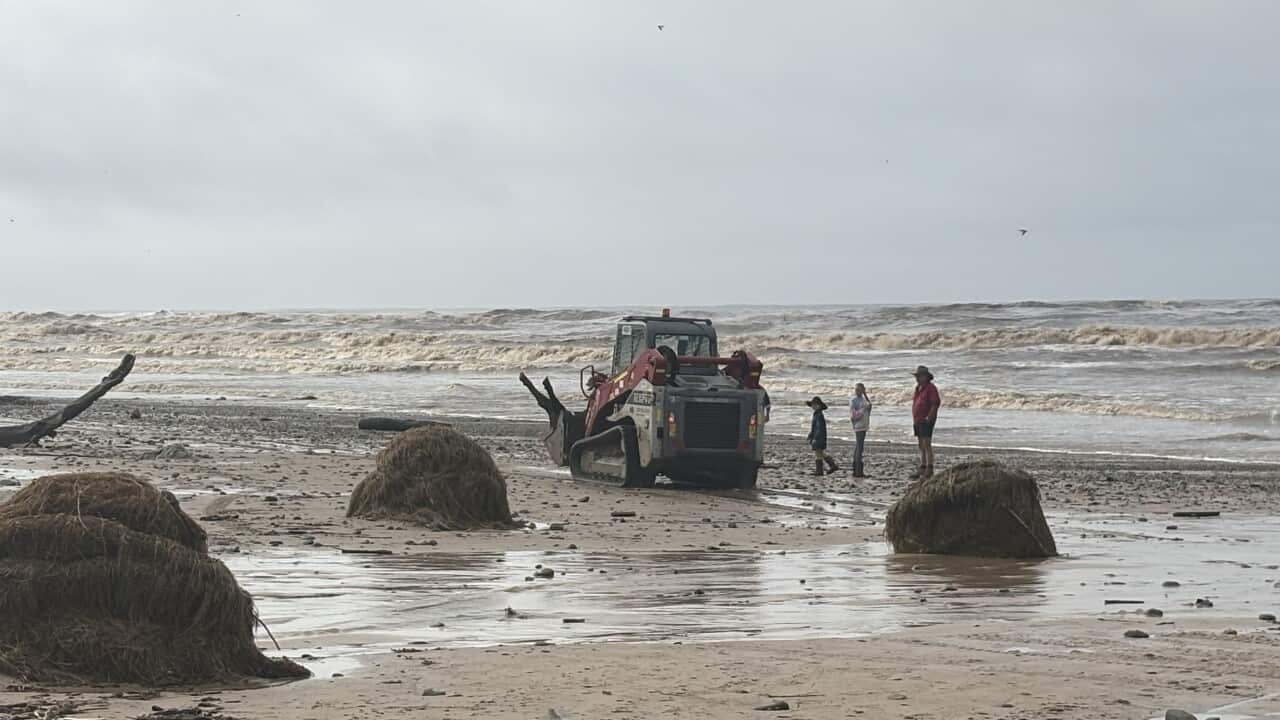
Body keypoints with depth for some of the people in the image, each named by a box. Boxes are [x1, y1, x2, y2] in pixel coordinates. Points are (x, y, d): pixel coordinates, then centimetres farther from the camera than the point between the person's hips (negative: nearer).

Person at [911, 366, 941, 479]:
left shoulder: (931, 388, -11)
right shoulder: (918, 388, 16)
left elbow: (936, 403, -19)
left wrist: (929, 418, -21)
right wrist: (914, 419, 15)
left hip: (926, 421, -9)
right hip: (917, 421, 9)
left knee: (927, 445, -12)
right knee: (921, 447, 10)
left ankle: (929, 471, -13)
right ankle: (922, 470, 14)